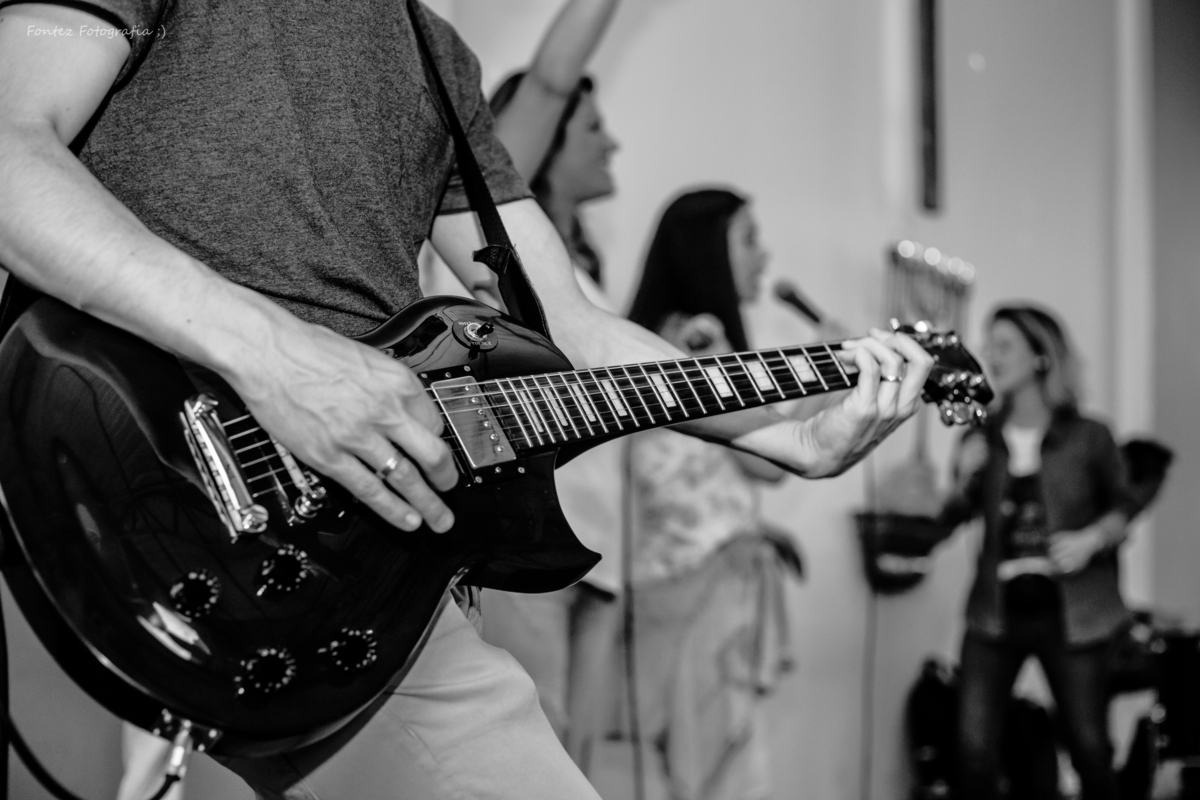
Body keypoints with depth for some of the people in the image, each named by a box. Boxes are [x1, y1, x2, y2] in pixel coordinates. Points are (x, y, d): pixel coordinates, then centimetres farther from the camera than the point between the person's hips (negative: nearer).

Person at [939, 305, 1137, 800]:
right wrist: (963, 478, -12)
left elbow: (1123, 506, 8)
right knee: (974, 747, -6)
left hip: (1069, 610, -2)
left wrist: (1093, 538, -12)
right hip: (996, 610, 2)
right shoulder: (980, 440, 5)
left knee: (1090, 748, 6)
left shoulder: (1087, 438, -2)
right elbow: (950, 521, 7)